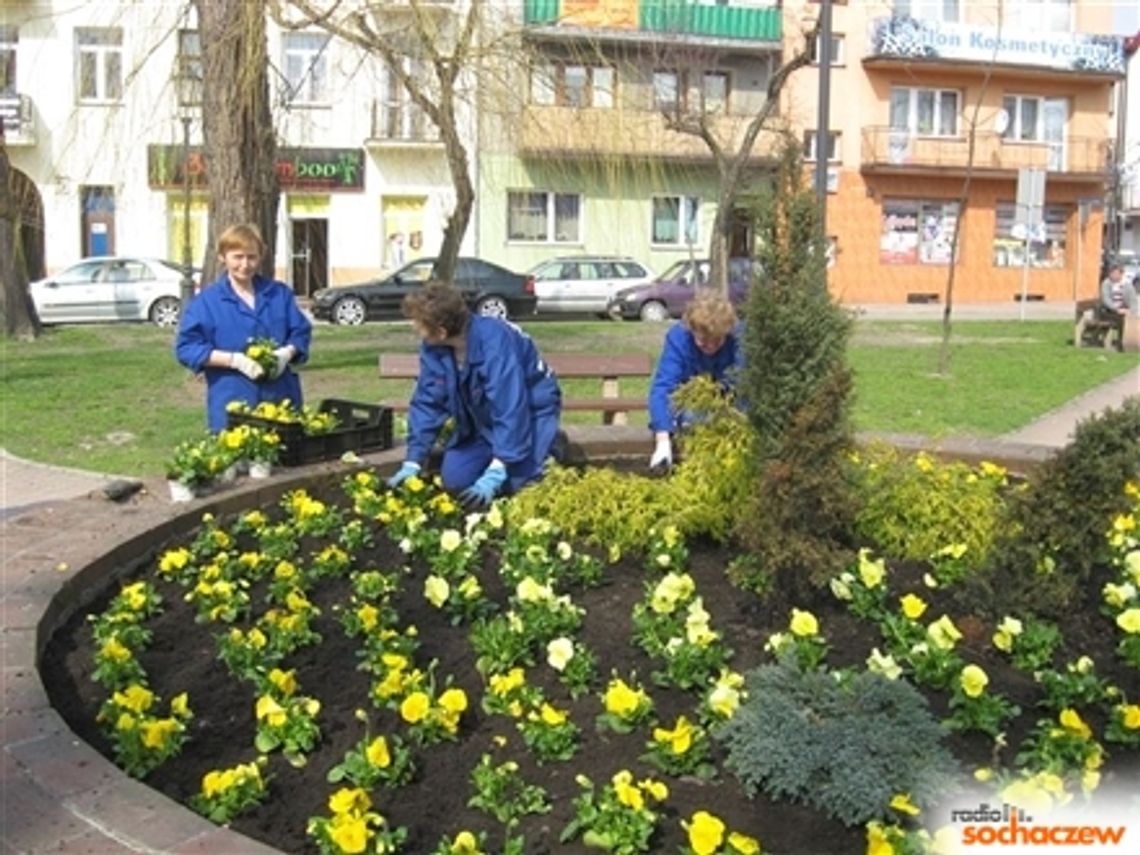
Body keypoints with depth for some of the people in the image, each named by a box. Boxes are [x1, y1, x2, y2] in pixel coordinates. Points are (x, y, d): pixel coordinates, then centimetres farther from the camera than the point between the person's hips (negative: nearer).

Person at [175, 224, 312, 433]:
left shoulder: (280, 293, 11)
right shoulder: (206, 301, 0)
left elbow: (301, 332, 13)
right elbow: (186, 347, -5)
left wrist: (288, 352, -11)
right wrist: (234, 359, -16)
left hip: (281, 402, 3)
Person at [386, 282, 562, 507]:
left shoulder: (495, 343, -37)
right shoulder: (433, 348, -15)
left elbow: (511, 411, -38)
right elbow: (426, 403, -8)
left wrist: (494, 476, -39)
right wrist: (412, 463, -15)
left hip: (531, 410, -6)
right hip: (483, 420, 6)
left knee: (512, 480, -26)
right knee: (454, 478, -7)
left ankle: (550, 447, 4)